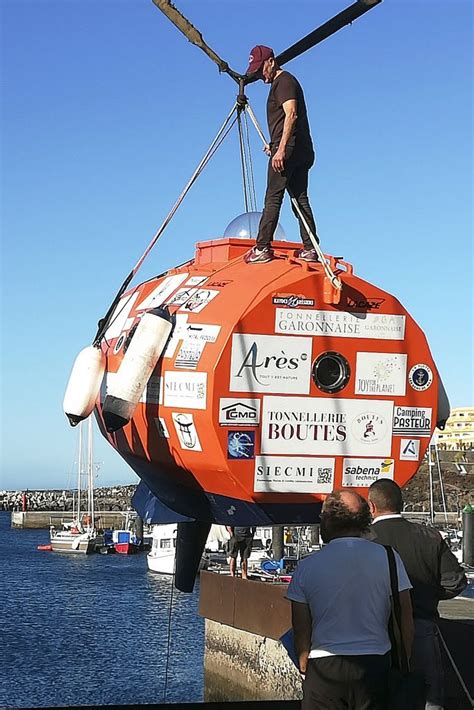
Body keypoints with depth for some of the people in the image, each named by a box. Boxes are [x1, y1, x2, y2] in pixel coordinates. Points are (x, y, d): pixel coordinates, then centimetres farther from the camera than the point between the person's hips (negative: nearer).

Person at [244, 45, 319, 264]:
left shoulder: (284, 81, -6)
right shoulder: (281, 83, 25)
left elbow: (291, 114, -19)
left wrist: (281, 149, -25)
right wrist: (274, 145, 19)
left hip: (288, 150, -10)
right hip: (302, 151, 10)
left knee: (273, 198, -11)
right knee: (300, 199, 6)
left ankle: (262, 248, -14)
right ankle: (310, 249, 1)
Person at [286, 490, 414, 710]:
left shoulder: (307, 566, -3)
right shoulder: (388, 558, -2)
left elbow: (301, 629, 2)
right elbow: (404, 620, 0)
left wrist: (304, 667, 15)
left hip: (324, 667, -1)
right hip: (375, 664, 1)